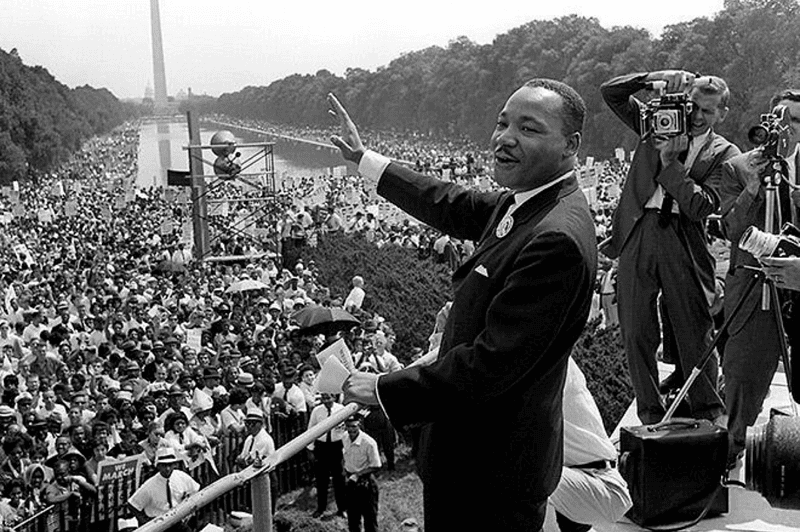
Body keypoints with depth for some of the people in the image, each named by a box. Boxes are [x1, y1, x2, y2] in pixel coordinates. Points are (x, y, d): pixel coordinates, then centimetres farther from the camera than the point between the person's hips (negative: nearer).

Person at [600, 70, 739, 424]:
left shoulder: (724, 155, 3)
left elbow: (701, 205, -11)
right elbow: (610, 92, 7)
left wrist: (669, 161, -13)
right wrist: (655, 78, -7)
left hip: (685, 243, -2)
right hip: (638, 234, 2)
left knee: (695, 335, 3)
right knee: (636, 333, 5)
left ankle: (709, 416, 18)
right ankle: (650, 415, 17)